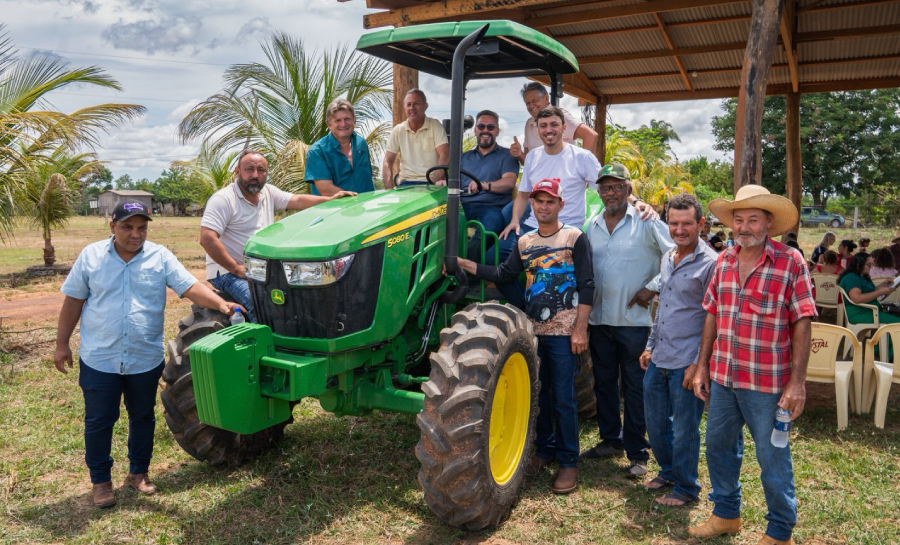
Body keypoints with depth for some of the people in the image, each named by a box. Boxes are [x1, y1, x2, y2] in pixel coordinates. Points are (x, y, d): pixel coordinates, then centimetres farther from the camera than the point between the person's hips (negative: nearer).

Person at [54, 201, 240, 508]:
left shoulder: (160, 257, -4)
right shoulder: (91, 256, -2)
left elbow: (191, 287, -14)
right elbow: (73, 301, 4)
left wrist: (219, 303, -32)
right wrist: (62, 344, 5)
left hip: (146, 359, 1)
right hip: (99, 359, -1)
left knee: (143, 417, 15)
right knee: (99, 421, 8)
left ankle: (138, 472, 34)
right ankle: (100, 480, 26)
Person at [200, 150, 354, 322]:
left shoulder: (268, 193, 11)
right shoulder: (222, 199, -12)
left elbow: (298, 201, 6)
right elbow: (207, 238, -20)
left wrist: (331, 199, -10)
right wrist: (236, 269, -21)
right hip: (228, 272, -7)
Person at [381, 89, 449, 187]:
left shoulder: (435, 126, 4)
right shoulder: (397, 131, 10)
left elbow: (444, 156, -7)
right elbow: (387, 162, 7)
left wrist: (437, 179, -23)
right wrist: (389, 190, -8)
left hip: (431, 183, -1)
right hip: (406, 183, 2)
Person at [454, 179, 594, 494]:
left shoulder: (574, 237, -3)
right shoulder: (525, 242, 12)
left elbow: (586, 286, -7)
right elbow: (502, 274, 8)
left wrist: (580, 329, -13)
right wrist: (463, 263, 0)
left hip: (564, 331, -5)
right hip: (533, 330, 5)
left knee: (563, 398, -1)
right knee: (538, 394, 13)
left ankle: (568, 461, 11)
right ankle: (544, 448, 29)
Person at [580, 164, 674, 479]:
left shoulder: (646, 222, -4)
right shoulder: (591, 228, 10)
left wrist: (653, 288, -11)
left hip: (634, 320, -5)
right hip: (599, 319, 5)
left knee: (634, 387, 2)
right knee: (604, 384, 14)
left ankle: (637, 453, 13)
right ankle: (610, 440, 30)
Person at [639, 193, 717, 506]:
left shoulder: (710, 263, -12)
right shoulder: (667, 259, 11)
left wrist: (699, 364, -16)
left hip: (687, 363, -7)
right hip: (658, 360, 7)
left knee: (685, 429, 6)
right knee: (655, 423, 17)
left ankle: (686, 488, 24)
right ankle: (668, 472, 39)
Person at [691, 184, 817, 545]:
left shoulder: (791, 262, -10)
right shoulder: (724, 261, 5)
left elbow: (802, 324, -11)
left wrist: (797, 382, -15)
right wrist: (702, 366, 9)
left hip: (767, 383, -5)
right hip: (722, 378, 6)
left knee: (772, 458, 8)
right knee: (718, 447, 18)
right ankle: (726, 514, 39)